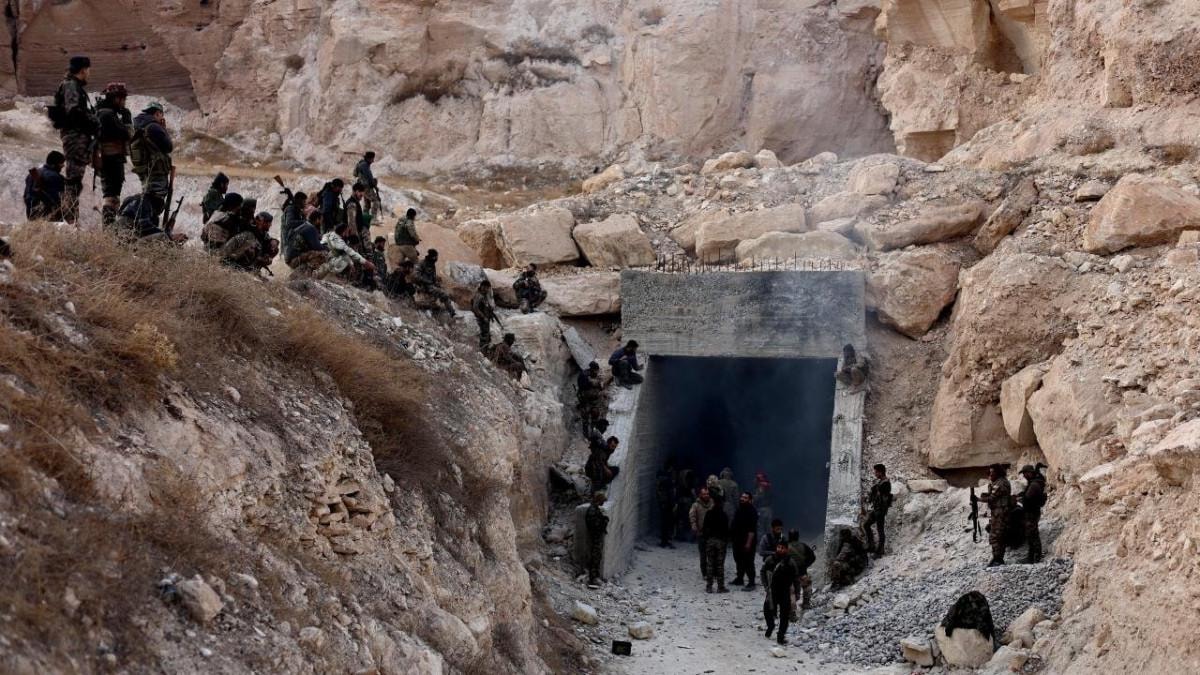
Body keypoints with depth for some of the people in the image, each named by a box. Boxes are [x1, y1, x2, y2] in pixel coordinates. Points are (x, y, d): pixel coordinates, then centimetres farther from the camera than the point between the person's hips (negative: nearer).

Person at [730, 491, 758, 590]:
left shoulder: (751, 512, -15)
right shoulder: (738, 510, 12)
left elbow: (752, 530, -20)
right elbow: (733, 524, 21)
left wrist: (749, 542, -25)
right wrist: (731, 538, 18)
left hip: (746, 542, -9)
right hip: (737, 541, 9)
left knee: (748, 562, -8)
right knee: (738, 561, 18)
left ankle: (751, 583, -6)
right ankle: (739, 579, 31)